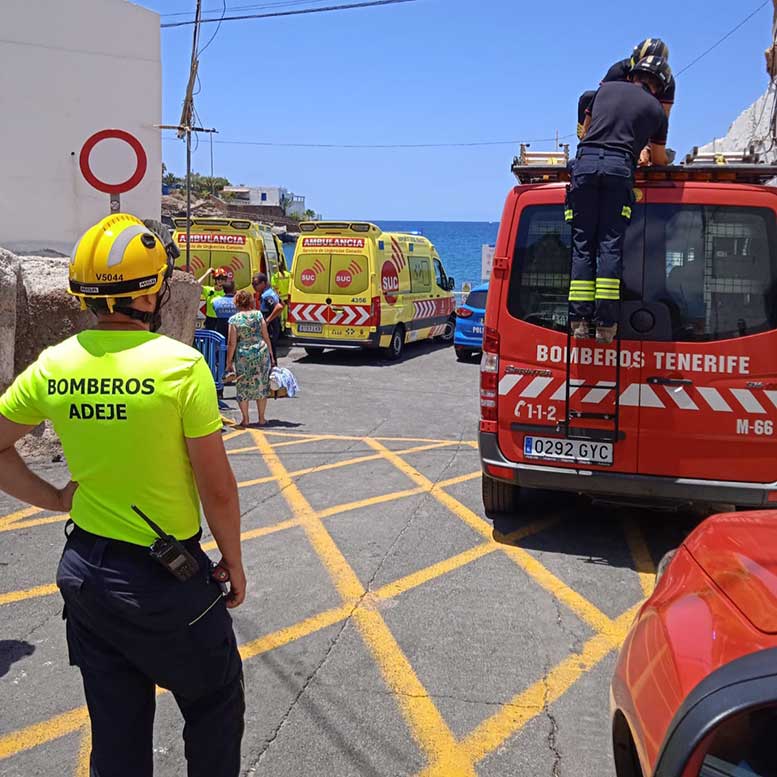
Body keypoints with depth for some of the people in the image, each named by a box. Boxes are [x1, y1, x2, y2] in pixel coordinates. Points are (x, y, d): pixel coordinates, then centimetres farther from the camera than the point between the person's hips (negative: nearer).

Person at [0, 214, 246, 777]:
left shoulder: (53, 366, -4)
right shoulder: (181, 365, -19)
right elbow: (216, 486, -14)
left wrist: (55, 498, 10)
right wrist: (233, 561, -1)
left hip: (86, 570, 5)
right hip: (167, 578, -5)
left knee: (116, 729, 20)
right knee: (214, 705, 20)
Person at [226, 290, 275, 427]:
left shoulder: (234, 319, -6)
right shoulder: (258, 315, 0)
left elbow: (232, 343, -6)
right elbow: (266, 337, 2)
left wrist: (229, 362, 2)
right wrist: (271, 355, 11)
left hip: (243, 356, -2)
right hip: (261, 353, 2)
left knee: (243, 386, 10)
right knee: (262, 385, 12)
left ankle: (245, 419, 13)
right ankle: (261, 418, 18)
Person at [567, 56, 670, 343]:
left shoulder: (607, 88, 23)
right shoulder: (656, 110, 19)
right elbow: (660, 160, 27)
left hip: (586, 160, 1)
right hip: (620, 166, -1)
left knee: (583, 243, 1)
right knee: (611, 244, -2)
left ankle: (579, 319, -5)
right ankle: (606, 322, -8)